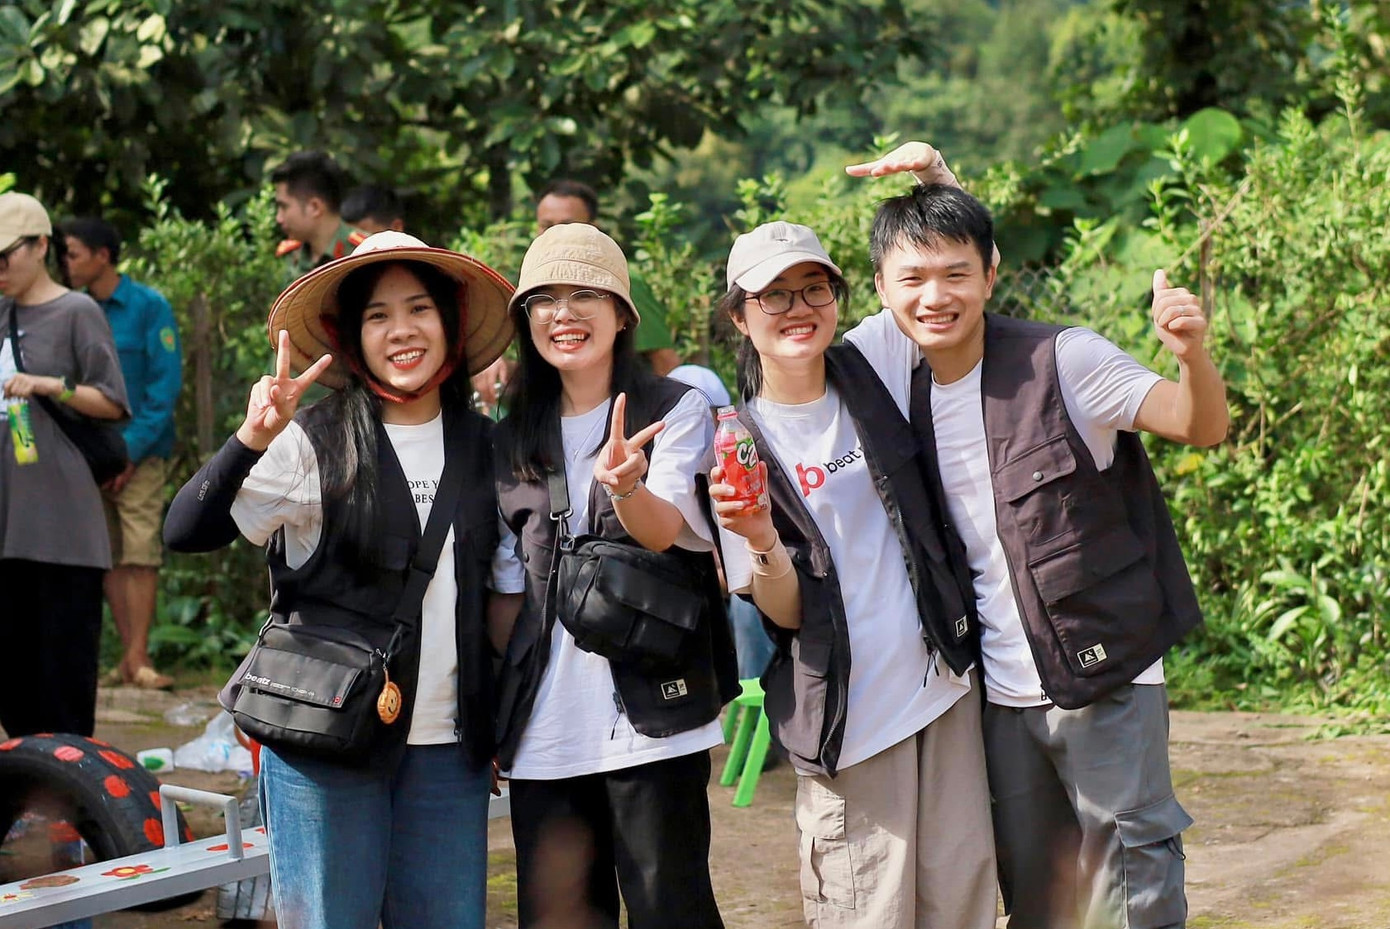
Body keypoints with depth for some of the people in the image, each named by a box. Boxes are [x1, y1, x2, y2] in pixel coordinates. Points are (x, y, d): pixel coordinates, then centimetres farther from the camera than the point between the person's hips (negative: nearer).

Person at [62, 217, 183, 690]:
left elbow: (165, 384, -7)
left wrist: (130, 448, -13)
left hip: (139, 453, -5)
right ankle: (130, 655, 8)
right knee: (109, 556, 4)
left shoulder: (149, 307, -4)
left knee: (140, 553, -9)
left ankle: (138, 657, -8)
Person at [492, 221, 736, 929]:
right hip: (542, 728, 4)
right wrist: (497, 711, 12)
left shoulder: (676, 410, 0)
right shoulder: (513, 439, 13)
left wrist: (624, 486, -37)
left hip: (649, 715, -4)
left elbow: (665, 530, -16)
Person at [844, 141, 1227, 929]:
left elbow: (1201, 427, -18)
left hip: (1104, 672, -4)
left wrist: (1193, 353, -37)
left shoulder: (1062, 360, -16)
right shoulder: (885, 358, -4)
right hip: (996, 688, 5)